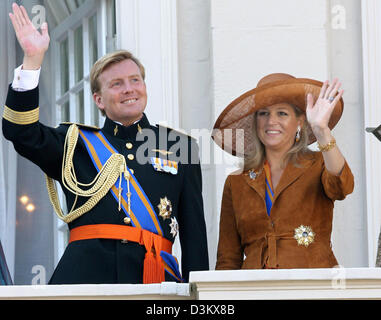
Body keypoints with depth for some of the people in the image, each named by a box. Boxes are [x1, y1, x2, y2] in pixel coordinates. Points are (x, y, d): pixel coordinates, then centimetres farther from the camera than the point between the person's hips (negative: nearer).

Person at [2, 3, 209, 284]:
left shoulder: (179, 146, 20)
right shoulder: (75, 143, 20)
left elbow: (194, 229, 16)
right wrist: (33, 58, -3)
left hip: (154, 276, 1)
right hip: (84, 274, -1)